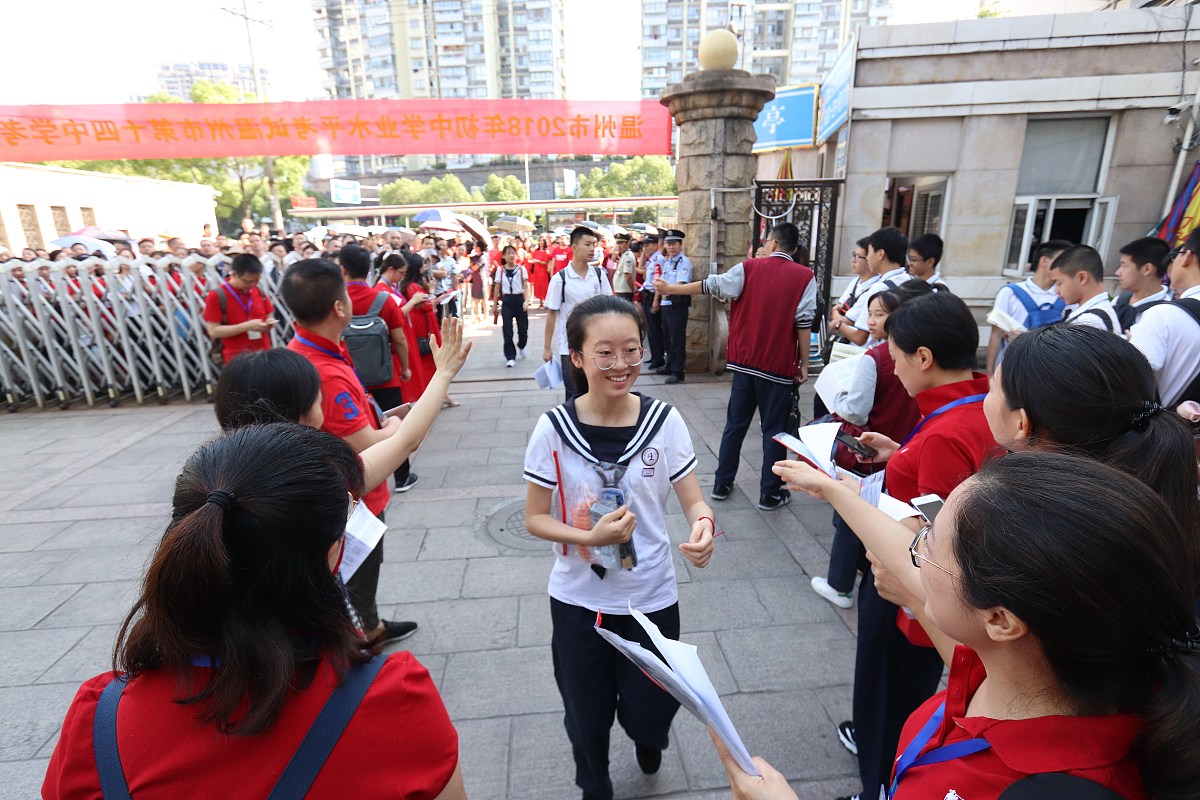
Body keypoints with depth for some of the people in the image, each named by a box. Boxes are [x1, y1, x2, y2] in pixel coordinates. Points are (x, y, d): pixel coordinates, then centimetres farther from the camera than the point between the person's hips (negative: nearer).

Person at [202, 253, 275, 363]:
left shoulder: (259, 292, 7)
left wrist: (269, 322, -6)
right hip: (237, 357, -5)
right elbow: (214, 331, -11)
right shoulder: (217, 296, -8)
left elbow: (269, 315, 20)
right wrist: (247, 326, -21)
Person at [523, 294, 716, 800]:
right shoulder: (554, 429, -15)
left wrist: (702, 527, -32)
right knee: (587, 717, 19)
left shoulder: (664, 421, -13)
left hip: (651, 596, 0)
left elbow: (693, 501, -9)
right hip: (578, 599, 0)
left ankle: (647, 736, 54)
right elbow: (535, 518, -7)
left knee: (649, 713, 15)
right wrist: (590, 537, -24)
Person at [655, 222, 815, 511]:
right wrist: (804, 363, 0)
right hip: (779, 366, -2)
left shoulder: (749, 268, 0)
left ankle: (722, 484, 22)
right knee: (774, 430, 8)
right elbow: (803, 323, -8)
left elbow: (711, 285, 0)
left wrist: (670, 288, 11)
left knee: (735, 424, 14)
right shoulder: (804, 276, -5)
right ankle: (770, 494, 15)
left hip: (744, 362, 2)